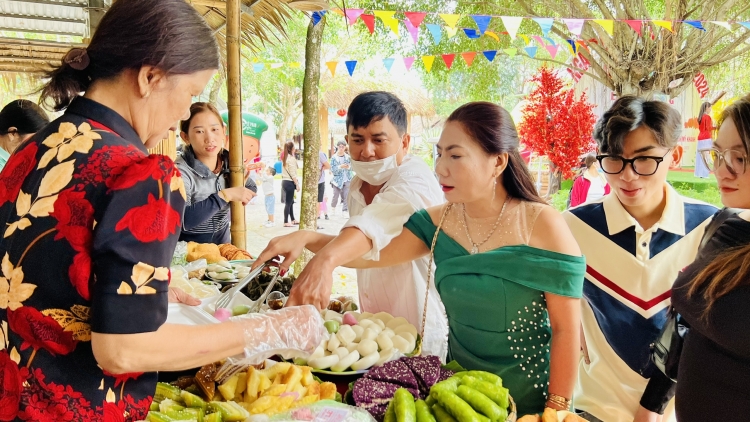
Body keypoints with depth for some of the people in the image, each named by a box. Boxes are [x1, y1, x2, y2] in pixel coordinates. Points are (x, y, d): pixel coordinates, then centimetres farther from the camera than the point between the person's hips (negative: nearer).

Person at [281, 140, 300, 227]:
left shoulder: (285, 158, 14)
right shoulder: (291, 159, -14)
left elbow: (287, 171, 12)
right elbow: (292, 174, -18)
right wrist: (297, 184, -14)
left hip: (284, 181, 9)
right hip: (289, 182, -9)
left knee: (290, 202, 17)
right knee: (288, 203, -6)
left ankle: (292, 220, 26)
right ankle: (286, 222, -4)